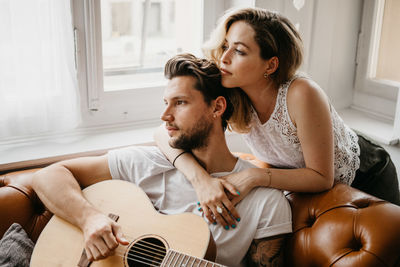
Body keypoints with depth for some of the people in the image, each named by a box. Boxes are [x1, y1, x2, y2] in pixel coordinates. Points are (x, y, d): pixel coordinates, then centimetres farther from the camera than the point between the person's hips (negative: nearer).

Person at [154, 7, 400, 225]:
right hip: (306, 185, 4)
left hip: (366, 177, -3)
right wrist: (200, 178, -45)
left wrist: (255, 177, -43)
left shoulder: (301, 95, -40)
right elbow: (165, 133, -28)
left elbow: (322, 178, -32)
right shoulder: (229, 99, -26)